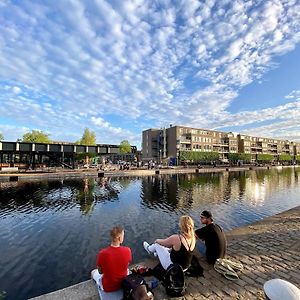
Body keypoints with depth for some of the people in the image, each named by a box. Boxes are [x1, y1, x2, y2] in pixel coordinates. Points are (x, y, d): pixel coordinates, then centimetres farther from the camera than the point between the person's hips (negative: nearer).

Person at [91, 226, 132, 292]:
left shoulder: (102, 253, -30)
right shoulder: (127, 250, -25)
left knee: (93, 272, 25)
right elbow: (127, 264, -3)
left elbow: (100, 272, -10)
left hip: (108, 287, -1)